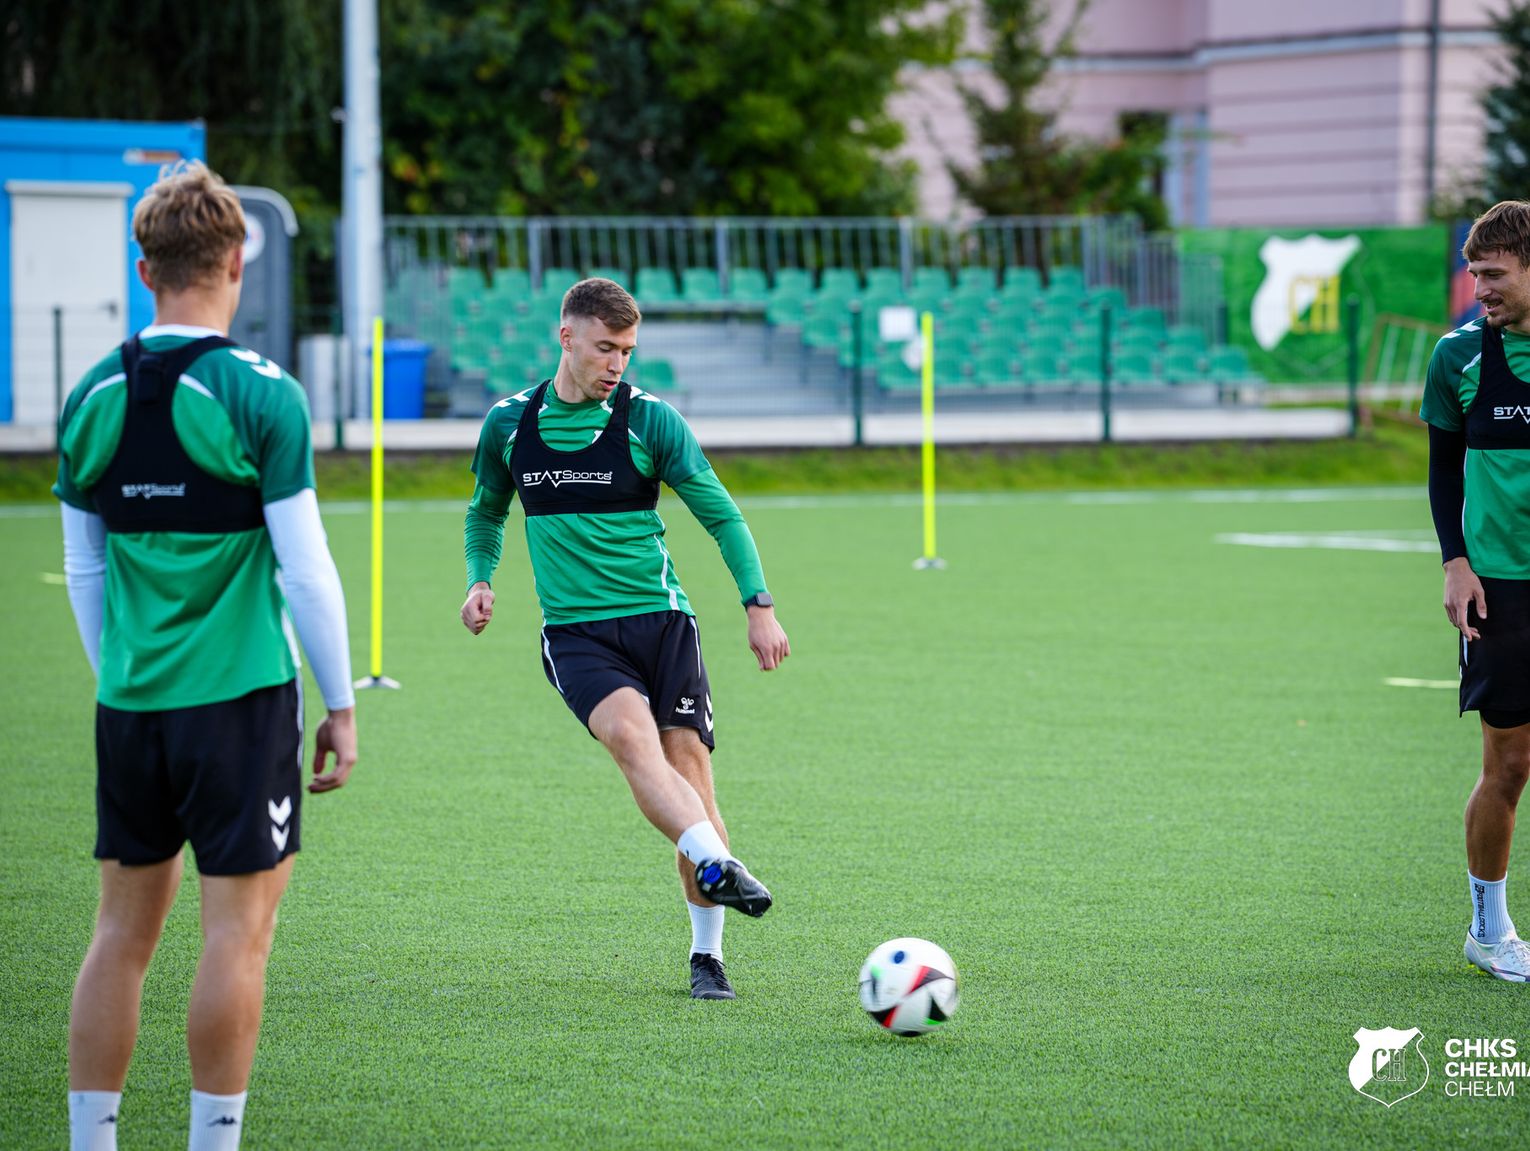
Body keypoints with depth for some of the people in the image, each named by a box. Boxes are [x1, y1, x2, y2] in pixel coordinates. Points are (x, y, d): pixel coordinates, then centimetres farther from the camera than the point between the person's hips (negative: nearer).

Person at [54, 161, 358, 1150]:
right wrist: (341, 706, -1)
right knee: (238, 929, 0)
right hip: (240, 698, -5)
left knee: (124, 929, 10)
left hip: (129, 702, 5)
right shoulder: (262, 396, -10)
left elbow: (83, 573, 12)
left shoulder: (94, 399, 6)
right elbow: (304, 570, -9)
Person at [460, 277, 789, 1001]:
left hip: (660, 617, 0)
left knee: (687, 769, -8)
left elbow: (721, 515, 2)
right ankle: (718, 868, -45)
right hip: (575, 633, 0)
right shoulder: (510, 424, 6)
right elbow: (487, 512, 24)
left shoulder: (649, 419, -1)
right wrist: (480, 580, 6)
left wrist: (759, 606, -7)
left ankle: (707, 953, 2)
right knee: (632, 736, -28)